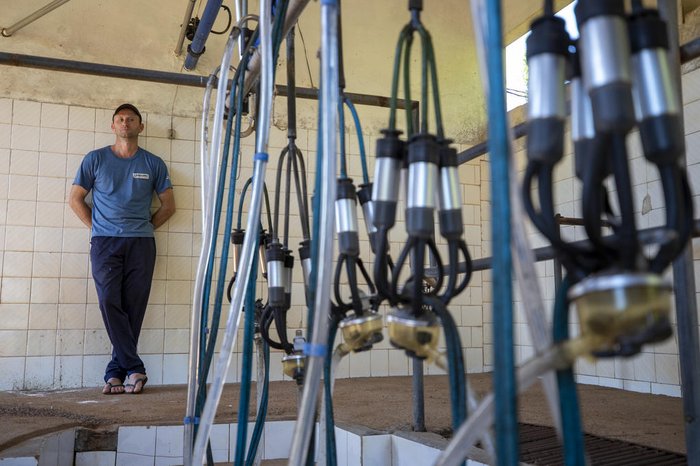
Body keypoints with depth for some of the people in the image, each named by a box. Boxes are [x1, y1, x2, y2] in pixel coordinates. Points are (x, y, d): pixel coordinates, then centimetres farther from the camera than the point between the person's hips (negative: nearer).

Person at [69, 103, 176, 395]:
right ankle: (134, 369, -9)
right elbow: (75, 199, 13)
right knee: (109, 302, -13)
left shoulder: (153, 164, 11)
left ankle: (115, 372, 4)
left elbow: (168, 205, 15)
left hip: (141, 243, 1)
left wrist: (146, 227, 7)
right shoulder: (95, 160, 10)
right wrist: (96, 228, 5)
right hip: (104, 242, 0)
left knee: (133, 308, -3)